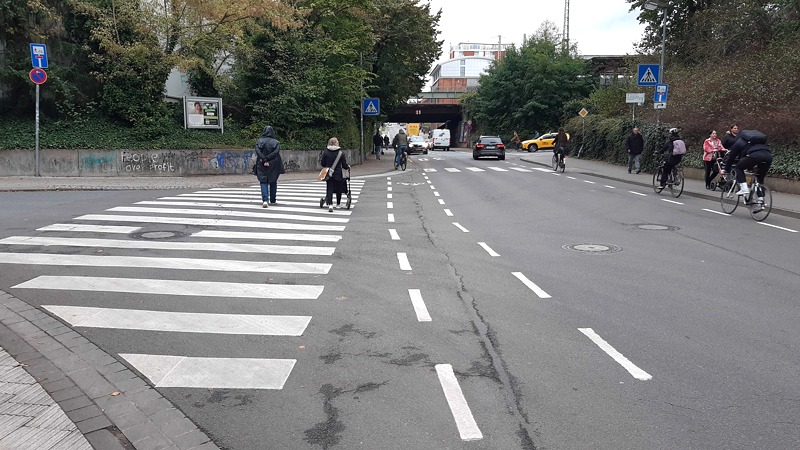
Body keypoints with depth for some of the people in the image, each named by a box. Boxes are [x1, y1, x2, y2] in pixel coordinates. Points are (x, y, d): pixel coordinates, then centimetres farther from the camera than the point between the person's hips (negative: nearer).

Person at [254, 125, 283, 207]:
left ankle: (265, 200, -18)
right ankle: (273, 200, 22)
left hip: (261, 165, 0)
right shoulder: (276, 142, 0)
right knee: (273, 182, 15)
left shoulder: (259, 141, 2)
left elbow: (258, 152, -12)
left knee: (263, 182, 0)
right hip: (273, 166, 0)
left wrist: (264, 160, -16)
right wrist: (267, 159, -14)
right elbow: (276, 152, -14)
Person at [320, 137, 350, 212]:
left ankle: (330, 205, -13)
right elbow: (344, 165, -4)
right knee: (339, 189, 16)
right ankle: (338, 204, 29)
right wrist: (348, 167, 18)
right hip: (338, 174, -1)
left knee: (329, 189, 3)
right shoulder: (340, 153, -9)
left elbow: (322, 164, 3)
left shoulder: (325, 152, -4)